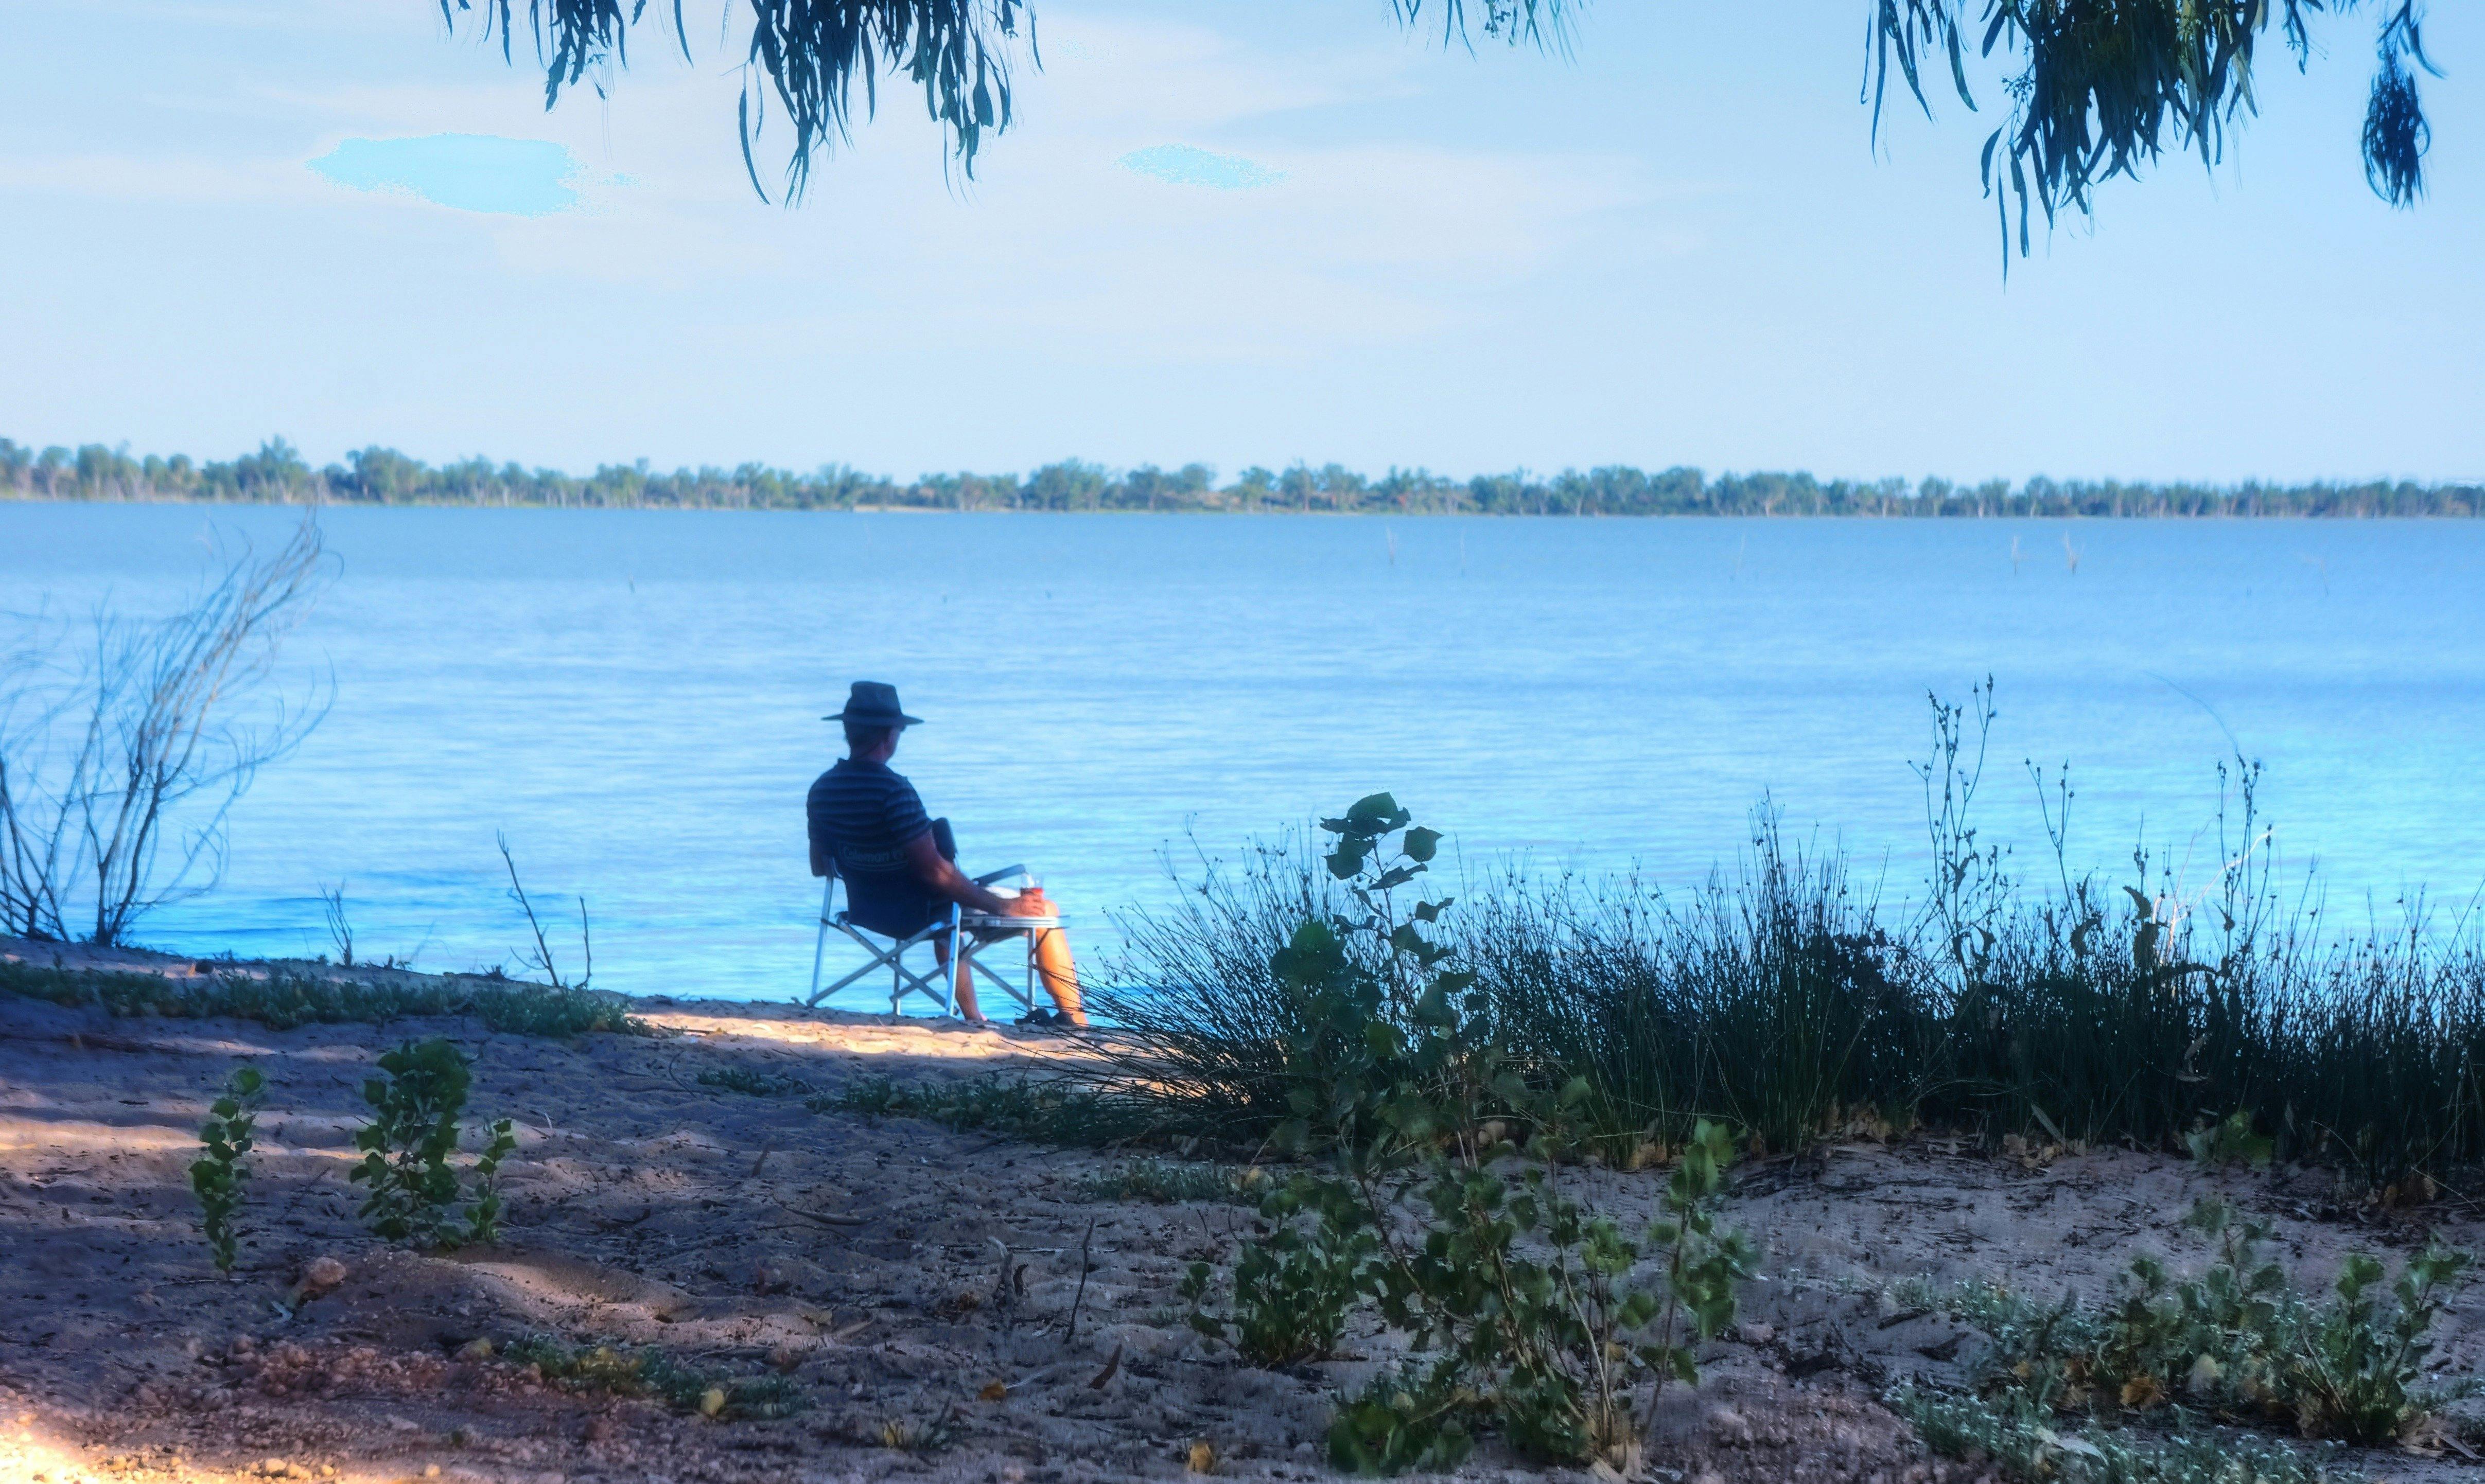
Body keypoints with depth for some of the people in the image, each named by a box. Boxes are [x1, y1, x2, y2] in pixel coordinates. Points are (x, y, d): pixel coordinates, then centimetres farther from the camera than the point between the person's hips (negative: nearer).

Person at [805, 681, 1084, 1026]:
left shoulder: (821, 791, -3)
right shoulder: (893, 790, -27)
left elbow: (819, 867, 11)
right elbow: (934, 871, -27)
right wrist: (1003, 906, -18)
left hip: (866, 912, 9)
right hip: (918, 913, -8)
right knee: (1043, 910, 5)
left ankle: (974, 1019, 46)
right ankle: (1074, 1019, 14)